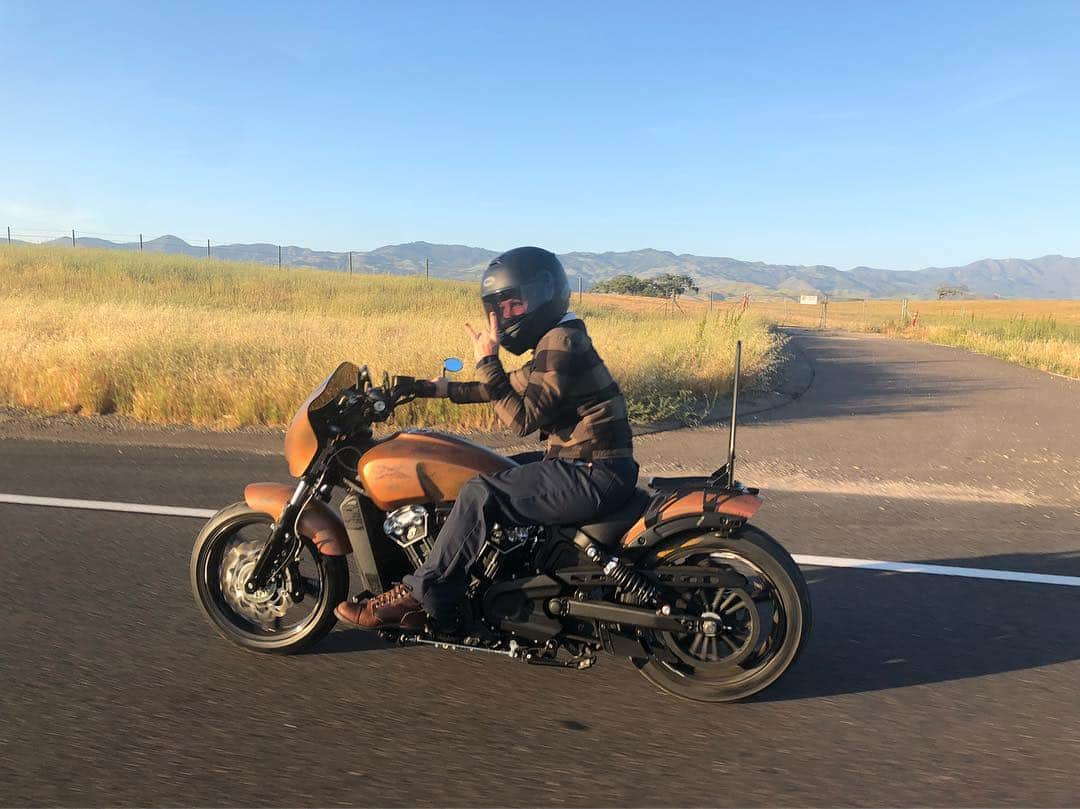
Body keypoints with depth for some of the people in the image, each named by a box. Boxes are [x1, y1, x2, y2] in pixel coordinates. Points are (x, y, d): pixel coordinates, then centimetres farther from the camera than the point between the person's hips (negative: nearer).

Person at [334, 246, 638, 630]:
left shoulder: (560, 343, -16)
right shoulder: (557, 340, 16)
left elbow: (522, 418, -21)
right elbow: (516, 389, 25)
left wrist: (487, 361, -18)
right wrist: (443, 389, 22)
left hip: (592, 475, -11)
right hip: (592, 468, 11)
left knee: (480, 493, -17)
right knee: (495, 479, 19)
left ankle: (417, 595, -7)